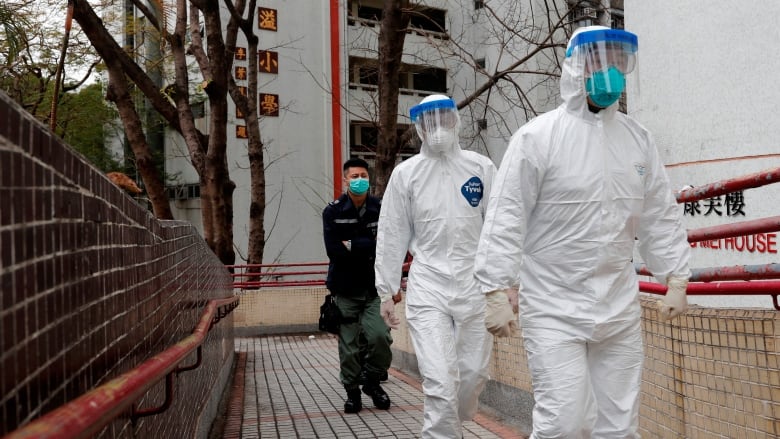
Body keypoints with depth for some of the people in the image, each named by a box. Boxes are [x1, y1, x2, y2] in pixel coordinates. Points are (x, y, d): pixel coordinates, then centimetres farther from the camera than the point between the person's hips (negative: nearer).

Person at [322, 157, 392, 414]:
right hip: (346, 289, 0)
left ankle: (372, 381, 15)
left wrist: (352, 245, -11)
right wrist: (370, 246, -12)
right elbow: (333, 249, -11)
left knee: (380, 336, -13)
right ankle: (352, 392, 24)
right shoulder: (333, 212, 1)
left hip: (375, 287, 0)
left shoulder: (380, 209, 2)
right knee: (348, 346, 4)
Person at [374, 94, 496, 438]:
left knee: (474, 373, 12)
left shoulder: (481, 167, 3)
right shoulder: (405, 173, 2)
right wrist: (386, 291, 5)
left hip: (475, 283, 2)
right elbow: (392, 236, 5)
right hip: (427, 285, -1)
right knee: (440, 381, -8)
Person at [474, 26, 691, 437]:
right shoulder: (538, 136, -9)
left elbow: (660, 215, 14)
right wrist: (497, 292, -14)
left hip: (619, 307, 5)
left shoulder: (638, 139, 8)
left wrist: (676, 280, 11)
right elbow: (505, 219, -11)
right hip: (554, 307, -5)